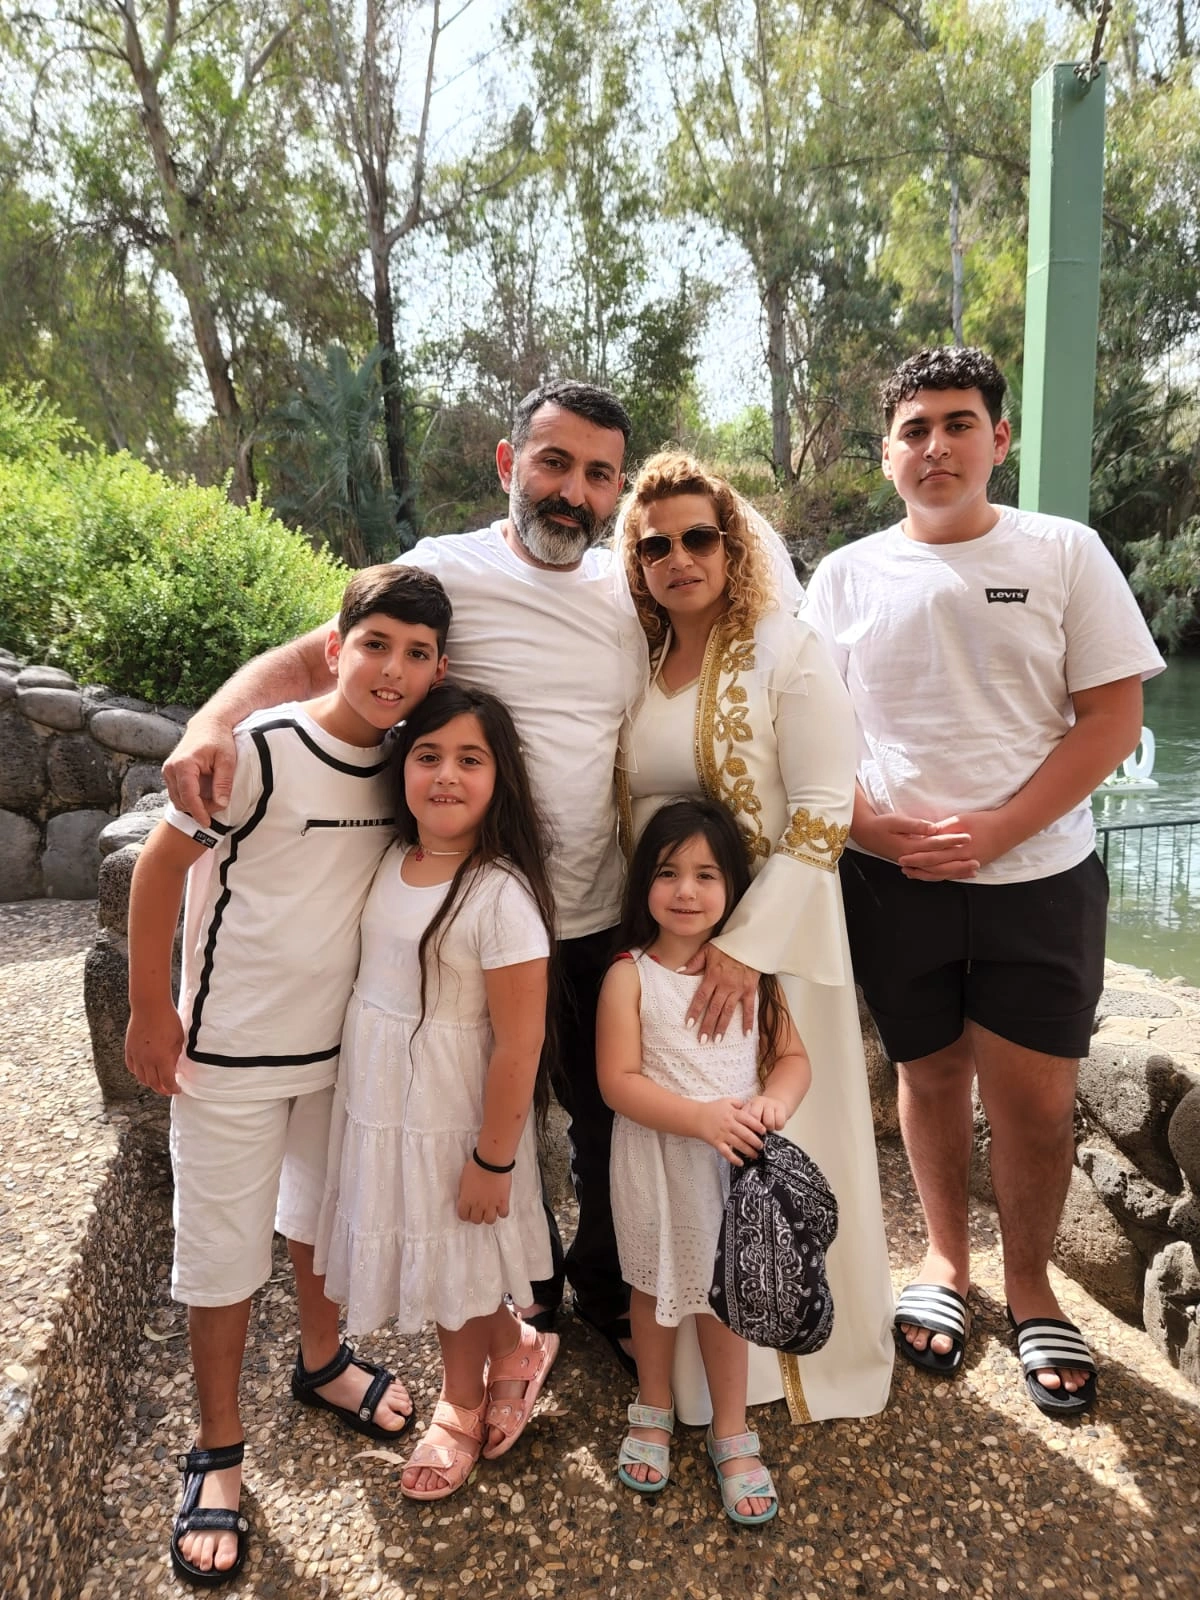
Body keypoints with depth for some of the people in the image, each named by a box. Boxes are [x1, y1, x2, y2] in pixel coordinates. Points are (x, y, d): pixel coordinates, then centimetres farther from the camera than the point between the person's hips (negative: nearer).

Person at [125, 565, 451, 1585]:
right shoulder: (261, 750, -22)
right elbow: (161, 867, -14)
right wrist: (150, 1011, -10)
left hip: (345, 1042, 5)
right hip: (231, 1051, -5)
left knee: (324, 1212, 24)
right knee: (226, 1248, 9)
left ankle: (322, 1361, 50)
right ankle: (217, 1454, 31)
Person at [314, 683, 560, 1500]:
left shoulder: (501, 896, -24)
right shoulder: (390, 861, -3)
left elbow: (519, 1044, -21)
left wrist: (494, 1160, -16)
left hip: (449, 1117, -6)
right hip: (373, 1101, 7)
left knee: (452, 1264, 15)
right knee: (414, 1250, 20)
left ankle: (460, 1411, 44)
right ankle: (516, 1346, 47)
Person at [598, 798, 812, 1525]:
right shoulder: (630, 975, -13)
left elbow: (794, 1057, -1)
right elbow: (618, 1081, -17)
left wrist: (774, 1103, -22)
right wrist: (701, 1117, -26)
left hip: (735, 1162, 1)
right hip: (656, 1160, -1)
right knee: (655, 1288, 19)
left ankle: (732, 1434, 36)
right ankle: (655, 1411, 45)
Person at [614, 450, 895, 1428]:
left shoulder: (787, 654, -9)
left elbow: (824, 815, -16)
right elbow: (620, 806, 11)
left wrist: (749, 943, -22)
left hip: (767, 933, -4)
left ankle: (807, 1347, 33)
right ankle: (695, 1343, 36)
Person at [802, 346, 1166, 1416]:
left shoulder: (1065, 553, -1)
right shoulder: (847, 576, 4)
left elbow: (1113, 719, -4)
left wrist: (995, 829, -15)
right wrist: (878, 829, -13)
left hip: (1039, 876, -1)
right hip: (894, 879, 2)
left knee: (1036, 1099, 2)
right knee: (931, 1073, 15)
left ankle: (1030, 1283, 29)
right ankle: (946, 1258, 37)